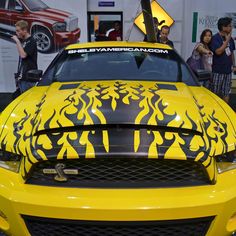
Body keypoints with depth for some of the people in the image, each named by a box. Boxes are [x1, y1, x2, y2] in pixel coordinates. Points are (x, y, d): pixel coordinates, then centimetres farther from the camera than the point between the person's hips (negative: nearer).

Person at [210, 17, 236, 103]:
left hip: (228, 70, 6)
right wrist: (227, 40, -16)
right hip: (218, 71, -6)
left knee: (226, 93, 11)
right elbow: (218, 51, -21)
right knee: (215, 93, 1)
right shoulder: (215, 38, -9)